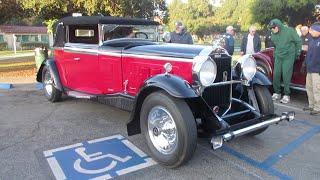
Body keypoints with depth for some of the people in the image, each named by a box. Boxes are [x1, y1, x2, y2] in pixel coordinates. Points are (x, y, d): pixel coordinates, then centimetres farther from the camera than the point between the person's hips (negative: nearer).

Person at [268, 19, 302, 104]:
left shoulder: (289, 31, -9)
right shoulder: (273, 34, 5)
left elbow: (298, 41, -1)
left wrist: (296, 53, 2)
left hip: (288, 57, -5)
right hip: (278, 57, 5)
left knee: (286, 75, -7)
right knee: (276, 74, 2)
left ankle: (287, 95, 0)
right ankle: (277, 93, 16)